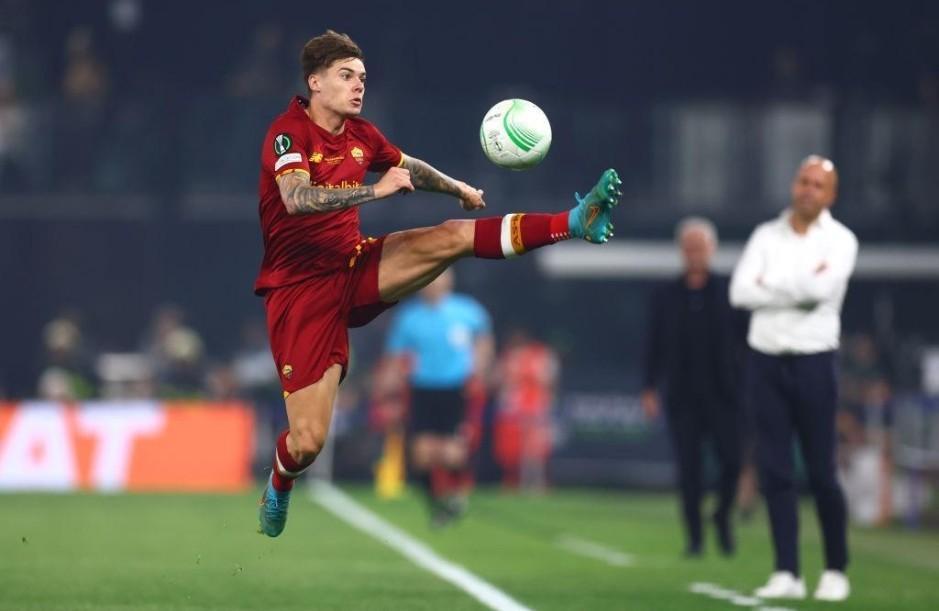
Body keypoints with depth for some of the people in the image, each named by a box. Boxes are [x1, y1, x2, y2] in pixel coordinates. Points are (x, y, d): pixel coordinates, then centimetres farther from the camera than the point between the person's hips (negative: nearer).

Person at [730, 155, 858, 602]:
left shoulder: (839, 241, -1)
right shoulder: (767, 236, 8)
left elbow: (820, 289, -20)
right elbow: (740, 292, -5)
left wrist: (770, 285, -8)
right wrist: (801, 288, -10)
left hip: (813, 362, -3)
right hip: (766, 360, 3)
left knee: (821, 473, -2)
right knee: (774, 471, 0)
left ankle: (835, 570, 10)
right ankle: (787, 573, 4)